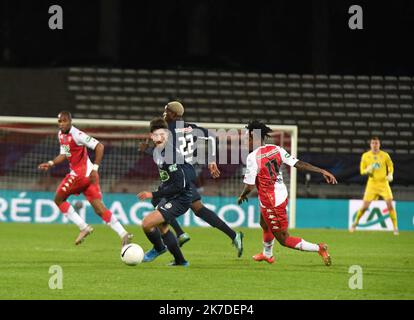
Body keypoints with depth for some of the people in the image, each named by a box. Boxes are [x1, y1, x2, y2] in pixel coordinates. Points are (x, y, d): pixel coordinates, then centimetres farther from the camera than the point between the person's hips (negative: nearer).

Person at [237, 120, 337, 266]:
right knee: (264, 224, 34)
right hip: (282, 195, 9)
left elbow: (249, 186, -19)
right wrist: (322, 171, -4)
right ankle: (267, 255, 56)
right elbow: (299, 164, -6)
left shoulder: (252, 157, -20)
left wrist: (242, 196, 3)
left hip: (271, 203, -8)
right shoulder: (276, 149, -1)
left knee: (284, 239, 3)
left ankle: (319, 248, -5)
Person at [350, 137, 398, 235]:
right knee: (365, 206, -3)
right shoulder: (365, 156, 0)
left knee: (390, 205, -12)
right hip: (372, 184, 0)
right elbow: (362, 171, 6)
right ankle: (355, 222, 21)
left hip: (384, 183, 0)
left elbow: (390, 166, 15)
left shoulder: (385, 155, -1)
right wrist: (367, 170, -17)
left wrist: (390, 175, -4)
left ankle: (395, 227, -3)